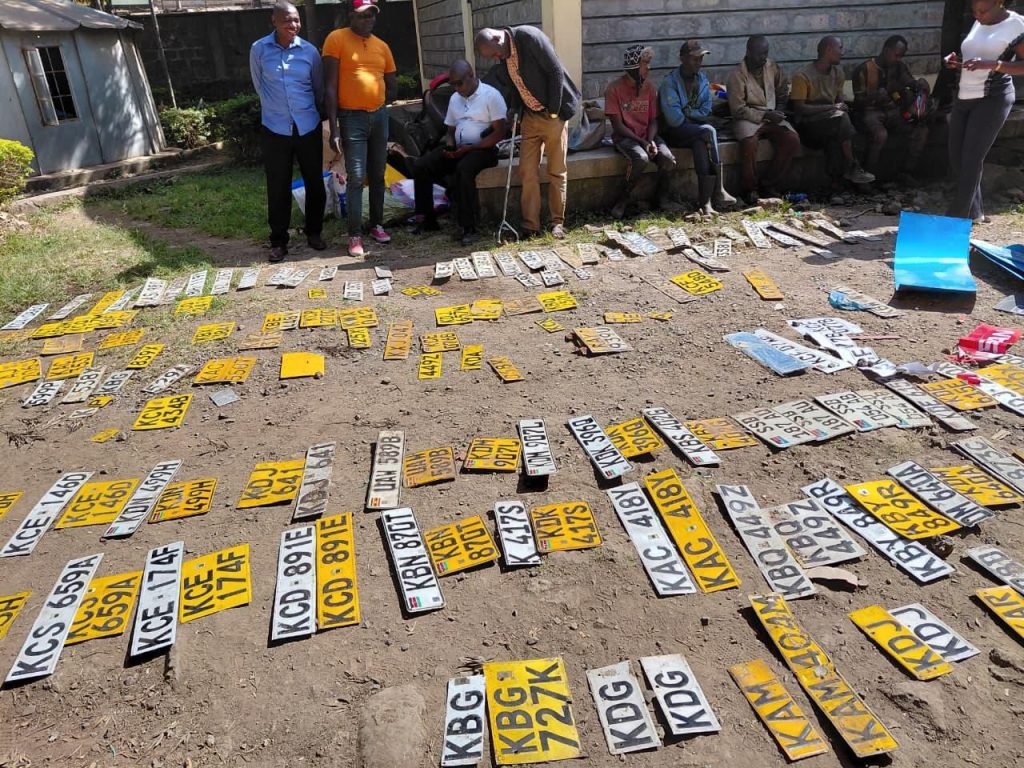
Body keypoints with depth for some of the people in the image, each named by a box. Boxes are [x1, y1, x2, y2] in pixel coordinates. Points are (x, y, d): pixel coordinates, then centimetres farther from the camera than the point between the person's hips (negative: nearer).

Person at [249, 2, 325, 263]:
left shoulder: (309, 51, 0)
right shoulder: (258, 49, -3)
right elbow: (260, 86, 9)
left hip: (309, 127, 2)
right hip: (275, 129, -2)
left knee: (314, 183, 8)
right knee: (278, 187, 1)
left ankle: (314, 232, 25)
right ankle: (278, 240, 11)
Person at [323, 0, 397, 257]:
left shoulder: (382, 46, 10)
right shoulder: (336, 39, -6)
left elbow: (392, 86, 19)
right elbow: (330, 87, -11)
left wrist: (376, 102, 8)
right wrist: (334, 127, -17)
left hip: (380, 116, 5)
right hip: (352, 118, -5)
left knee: (377, 175, 11)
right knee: (356, 178, -8)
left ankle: (377, 224, 23)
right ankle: (355, 235, -3)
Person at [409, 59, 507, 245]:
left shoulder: (491, 95, -5)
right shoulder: (454, 98, 17)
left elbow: (500, 133, -12)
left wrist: (469, 148, -17)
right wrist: (450, 146, -2)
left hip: (484, 148, -6)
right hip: (459, 148, 7)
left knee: (464, 169, -39)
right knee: (421, 166, -14)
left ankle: (470, 228, -33)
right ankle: (428, 220, -7)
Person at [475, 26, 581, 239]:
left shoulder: (529, 37, -18)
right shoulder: (501, 60, 3)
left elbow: (556, 72, -18)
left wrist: (553, 111, -16)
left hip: (553, 115, -6)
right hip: (530, 117, 6)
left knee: (557, 172, 2)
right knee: (527, 172, 2)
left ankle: (558, 222, 14)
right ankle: (530, 225, 8)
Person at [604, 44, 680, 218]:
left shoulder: (649, 87, 5)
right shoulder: (614, 88, -10)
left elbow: (653, 120, 7)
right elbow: (618, 125, -12)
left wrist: (651, 141, -14)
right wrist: (642, 142, -19)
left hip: (647, 135, 5)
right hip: (625, 137, -4)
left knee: (668, 158, -23)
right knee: (641, 158, -35)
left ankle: (662, 196, 4)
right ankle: (624, 199, -13)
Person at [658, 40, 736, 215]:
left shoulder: (702, 79, 8)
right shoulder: (669, 83, -11)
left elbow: (706, 113, 3)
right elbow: (674, 119, -19)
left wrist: (687, 112, -12)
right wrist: (694, 116, -7)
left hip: (695, 131, 5)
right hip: (674, 133, -5)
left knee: (700, 143, -32)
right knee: (708, 131, -30)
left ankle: (705, 201, -36)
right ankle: (718, 190, -29)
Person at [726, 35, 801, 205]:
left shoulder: (773, 68, 8)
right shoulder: (737, 75, -8)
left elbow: (783, 93, 23)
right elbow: (738, 110, -12)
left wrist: (778, 111, 5)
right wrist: (764, 115, -17)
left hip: (771, 117, 5)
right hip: (747, 119, -5)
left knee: (792, 140, -22)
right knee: (749, 142, -38)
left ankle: (768, 184, -11)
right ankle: (749, 189, -18)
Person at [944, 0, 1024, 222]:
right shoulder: (978, 24, 14)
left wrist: (992, 64, -25)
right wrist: (956, 62, 4)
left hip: (992, 99, -8)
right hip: (964, 98, 8)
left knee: (971, 159, -12)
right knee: (956, 158, 6)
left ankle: (956, 218, -10)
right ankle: (973, 212, 18)